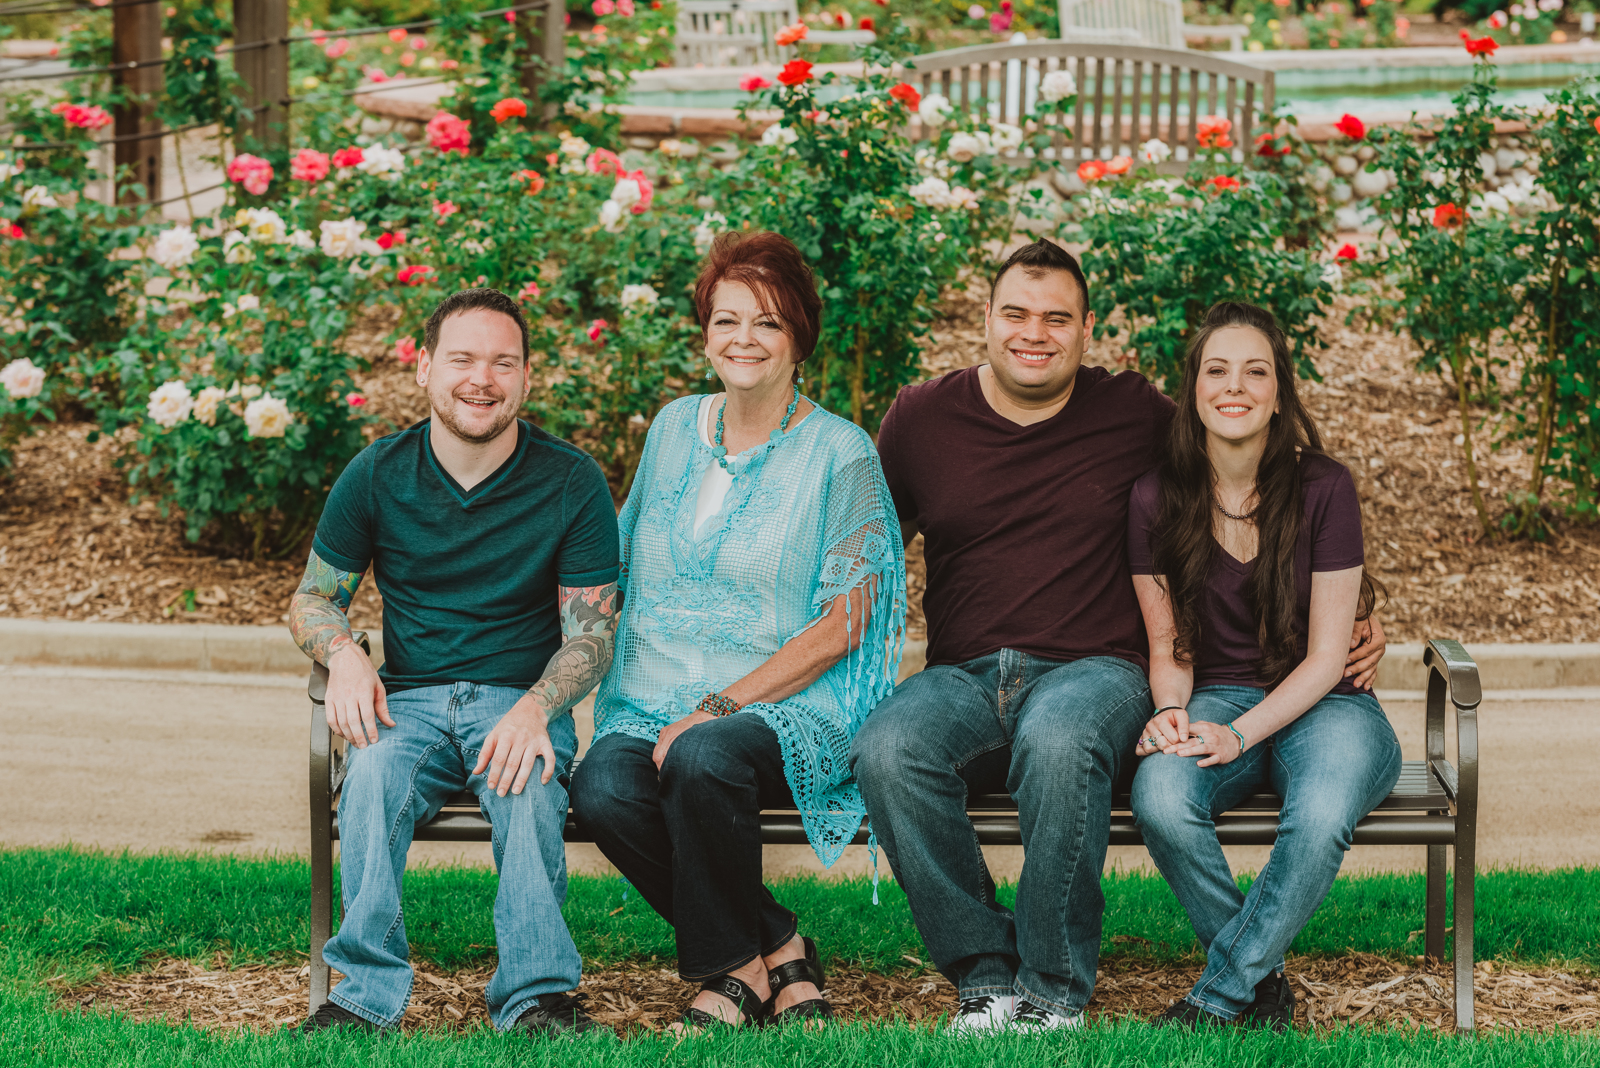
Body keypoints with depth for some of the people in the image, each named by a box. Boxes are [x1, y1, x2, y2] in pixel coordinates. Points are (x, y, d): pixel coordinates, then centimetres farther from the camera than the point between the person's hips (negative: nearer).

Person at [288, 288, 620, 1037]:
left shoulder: (571, 482, -1)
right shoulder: (376, 476, 3)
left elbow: (591, 634, 0)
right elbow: (312, 599, 13)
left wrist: (536, 708, -21)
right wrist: (344, 656, -12)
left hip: (523, 699, -1)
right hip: (410, 698, 1)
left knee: (527, 782, -35)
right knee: (373, 772, -33)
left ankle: (536, 996, -33)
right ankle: (367, 993, -32)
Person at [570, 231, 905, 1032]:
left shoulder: (839, 454, -1)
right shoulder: (675, 428, 15)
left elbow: (840, 627, -6)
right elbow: (622, 568, 25)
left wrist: (717, 708, -15)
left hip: (790, 710, -4)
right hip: (655, 706, 4)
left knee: (703, 757, -37)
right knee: (603, 788, -30)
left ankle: (734, 965, -11)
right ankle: (773, 944, -11)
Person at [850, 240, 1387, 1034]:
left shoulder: (1136, 415, 7)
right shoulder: (920, 419, 10)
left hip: (1092, 670, -2)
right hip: (962, 677, 2)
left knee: (1059, 740, -39)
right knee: (888, 751, -33)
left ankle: (1055, 990, -23)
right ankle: (985, 975, -17)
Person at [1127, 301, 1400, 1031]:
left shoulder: (1322, 489, -7)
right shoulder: (1156, 498, 0)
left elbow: (1326, 656, -7)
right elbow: (1168, 648, 7)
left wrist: (1239, 735, -20)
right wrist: (1170, 712, -16)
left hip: (1320, 704, -2)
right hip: (1215, 695, 2)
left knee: (1320, 820, -37)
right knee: (1160, 800, -34)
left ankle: (1218, 997, -17)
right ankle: (1263, 980, -12)